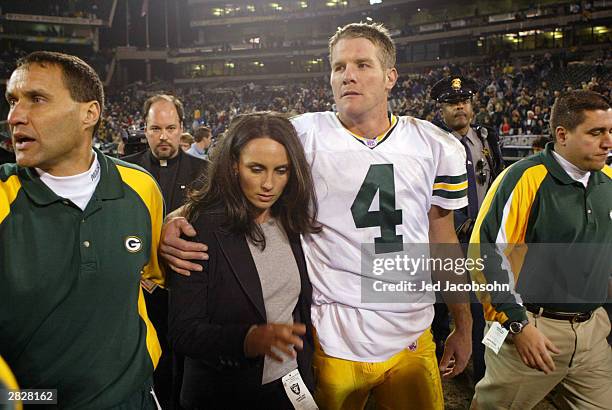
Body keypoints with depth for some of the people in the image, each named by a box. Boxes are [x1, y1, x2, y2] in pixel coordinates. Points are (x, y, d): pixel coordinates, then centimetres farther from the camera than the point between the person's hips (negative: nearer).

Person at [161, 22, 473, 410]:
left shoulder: (436, 146, 1)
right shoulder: (303, 137, -9)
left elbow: (443, 240, 8)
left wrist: (464, 326, 12)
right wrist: (180, 219, -24)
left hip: (413, 343, 3)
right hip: (333, 344, -2)